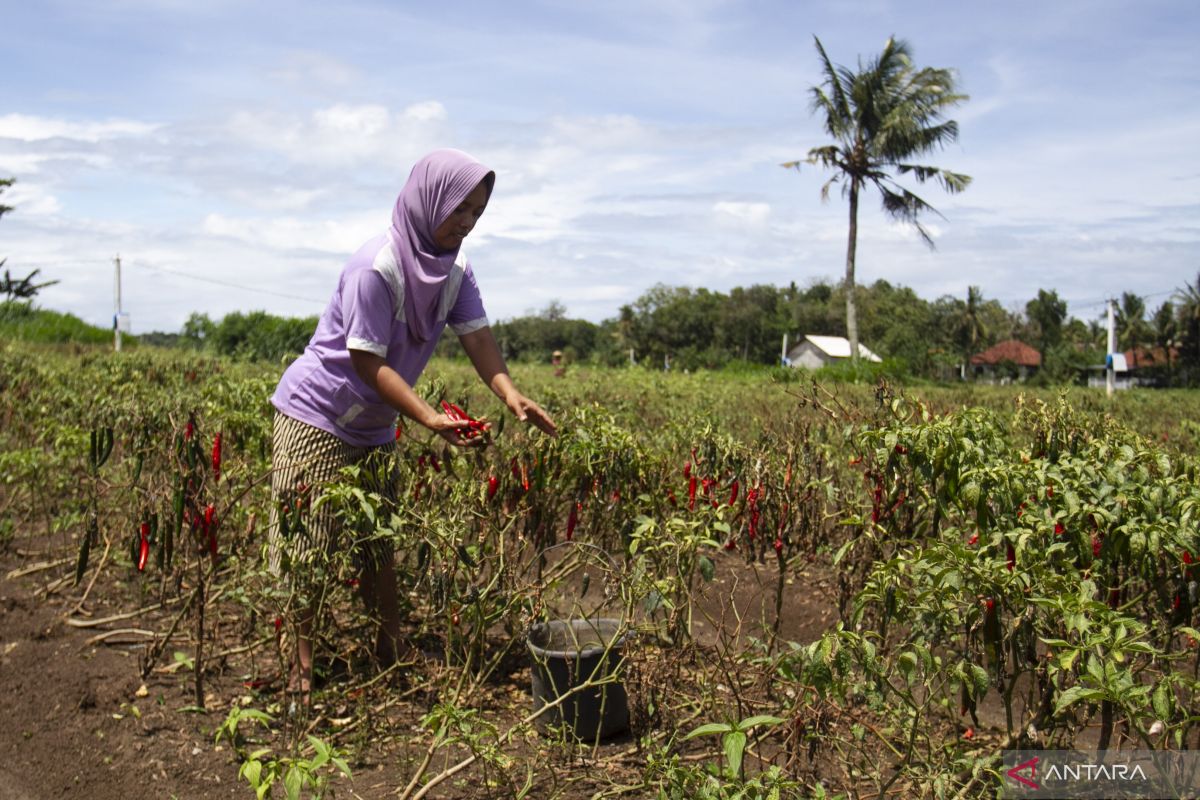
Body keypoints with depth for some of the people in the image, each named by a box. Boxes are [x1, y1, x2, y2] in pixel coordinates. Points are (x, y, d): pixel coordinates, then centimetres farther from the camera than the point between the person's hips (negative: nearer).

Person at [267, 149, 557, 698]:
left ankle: (392, 654, 22)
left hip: (372, 427, 7)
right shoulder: (375, 268, -26)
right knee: (311, 544, -2)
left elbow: (478, 339, -12)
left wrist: (511, 395, -30)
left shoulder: (454, 271, -3)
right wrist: (431, 419, -35)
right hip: (316, 416, -7)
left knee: (378, 541, 12)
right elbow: (368, 364, -27)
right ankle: (301, 665, 8)